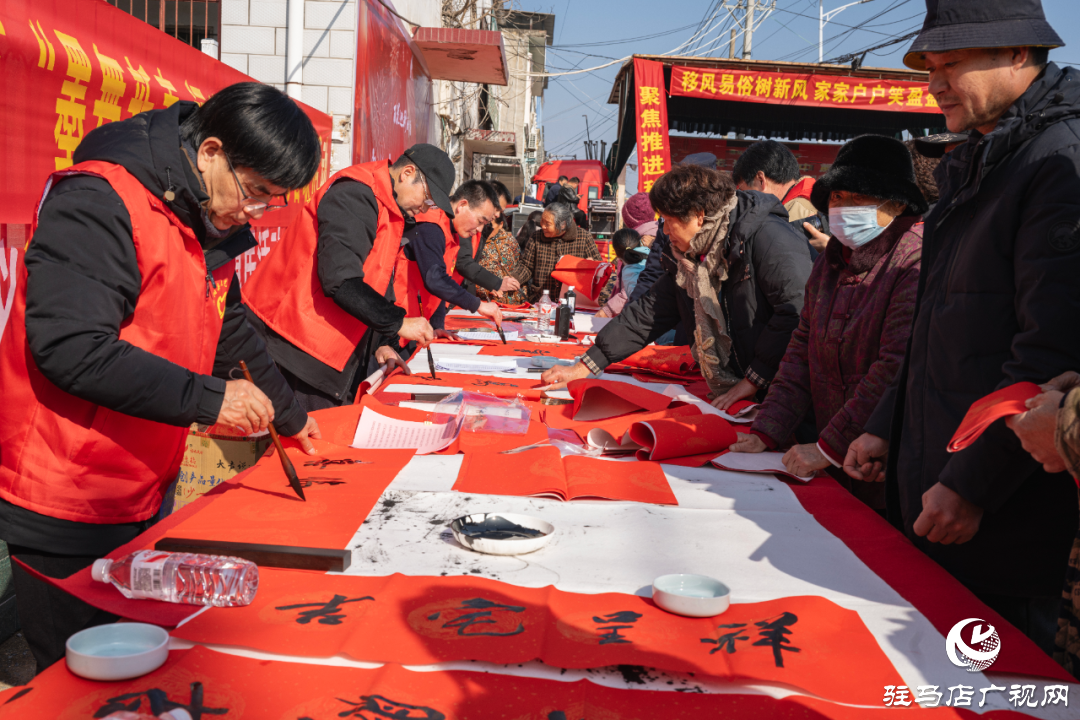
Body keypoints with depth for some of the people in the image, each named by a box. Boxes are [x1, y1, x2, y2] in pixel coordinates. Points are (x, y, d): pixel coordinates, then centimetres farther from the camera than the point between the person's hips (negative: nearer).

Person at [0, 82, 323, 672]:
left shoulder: (212, 222, 9)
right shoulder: (99, 203, -19)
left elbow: (227, 328, 22)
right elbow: (71, 347, -27)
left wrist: (289, 416, 26)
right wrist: (208, 399, -25)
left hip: (142, 501, 8)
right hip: (65, 515, -8)